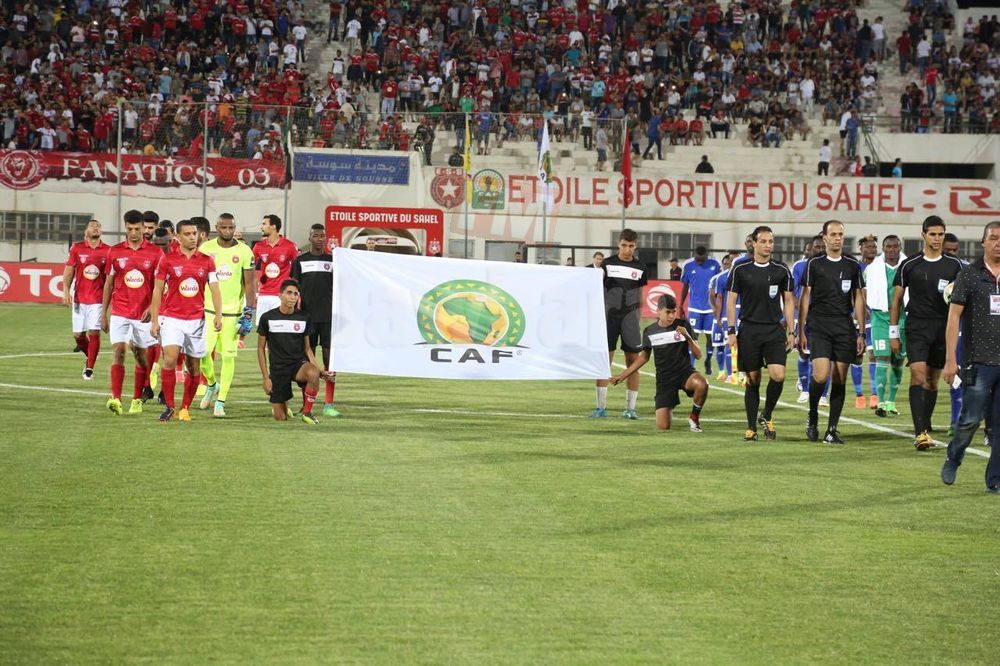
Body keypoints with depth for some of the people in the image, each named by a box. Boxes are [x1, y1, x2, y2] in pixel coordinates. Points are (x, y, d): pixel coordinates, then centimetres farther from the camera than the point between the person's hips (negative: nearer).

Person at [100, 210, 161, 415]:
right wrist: (103, 314, 7)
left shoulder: (155, 253, -1)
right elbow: (108, 283, 10)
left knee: (141, 355, 7)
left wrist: (152, 307, -13)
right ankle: (116, 399, -21)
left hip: (144, 313, 0)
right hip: (119, 312, 0)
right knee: (118, 351, -13)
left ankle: (137, 400, 19)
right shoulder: (115, 252, 4)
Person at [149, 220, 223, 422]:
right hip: (171, 318, -2)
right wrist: (154, 320, -1)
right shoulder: (167, 260, 1)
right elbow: (157, 291, 4)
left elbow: (214, 290, 3)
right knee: (170, 359, -18)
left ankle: (185, 408, 19)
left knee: (194, 367, 5)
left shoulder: (207, 261, 6)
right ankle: (169, 406, -8)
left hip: (196, 320, 2)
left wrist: (218, 315, -13)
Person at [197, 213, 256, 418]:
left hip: (233, 311, -1)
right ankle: (211, 385, 24)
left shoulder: (244, 252, -2)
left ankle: (220, 402, 7)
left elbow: (249, 284, 0)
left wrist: (248, 314, -6)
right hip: (209, 309, 1)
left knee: (228, 356, 0)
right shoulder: (206, 248, 2)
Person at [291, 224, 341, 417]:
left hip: (329, 316, 0)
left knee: (331, 360, -3)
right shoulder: (300, 260, 8)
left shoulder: (332, 260, 10)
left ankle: (328, 404, 0)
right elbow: (294, 288, 7)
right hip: (307, 315, 0)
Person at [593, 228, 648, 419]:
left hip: (630, 316, 1)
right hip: (609, 315, -1)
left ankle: (630, 408, 6)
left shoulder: (640, 268, 7)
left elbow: (640, 296, 13)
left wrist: (638, 319, 10)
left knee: (633, 361, 0)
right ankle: (601, 407, 3)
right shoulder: (607, 264, 3)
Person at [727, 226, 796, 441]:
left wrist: (791, 332, 5)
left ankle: (767, 416, 8)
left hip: (774, 330, 1)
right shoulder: (740, 270, 2)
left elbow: (788, 302, 10)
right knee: (753, 380, 2)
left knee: (778, 375, -15)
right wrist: (731, 331, -2)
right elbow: (731, 301, 5)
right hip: (749, 330, -1)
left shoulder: (782, 271, 6)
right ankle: (751, 427, 11)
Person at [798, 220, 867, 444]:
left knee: (839, 379, 1)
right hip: (818, 327, -2)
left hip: (844, 328, 2)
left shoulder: (853, 266, 9)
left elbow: (858, 300, 12)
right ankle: (812, 417, 8)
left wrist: (861, 334, 6)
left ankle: (832, 430, 8)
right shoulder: (814, 264, 3)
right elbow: (805, 298, 5)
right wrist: (801, 332, 0)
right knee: (821, 375, -16)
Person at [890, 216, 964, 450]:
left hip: (944, 328, 2)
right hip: (917, 327, -2)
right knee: (918, 375, -15)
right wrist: (893, 333, 4)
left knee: (933, 380, 9)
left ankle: (926, 429, 22)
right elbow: (896, 299, 6)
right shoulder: (910, 264, 1)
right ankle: (921, 432, -20)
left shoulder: (954, 265, 6)